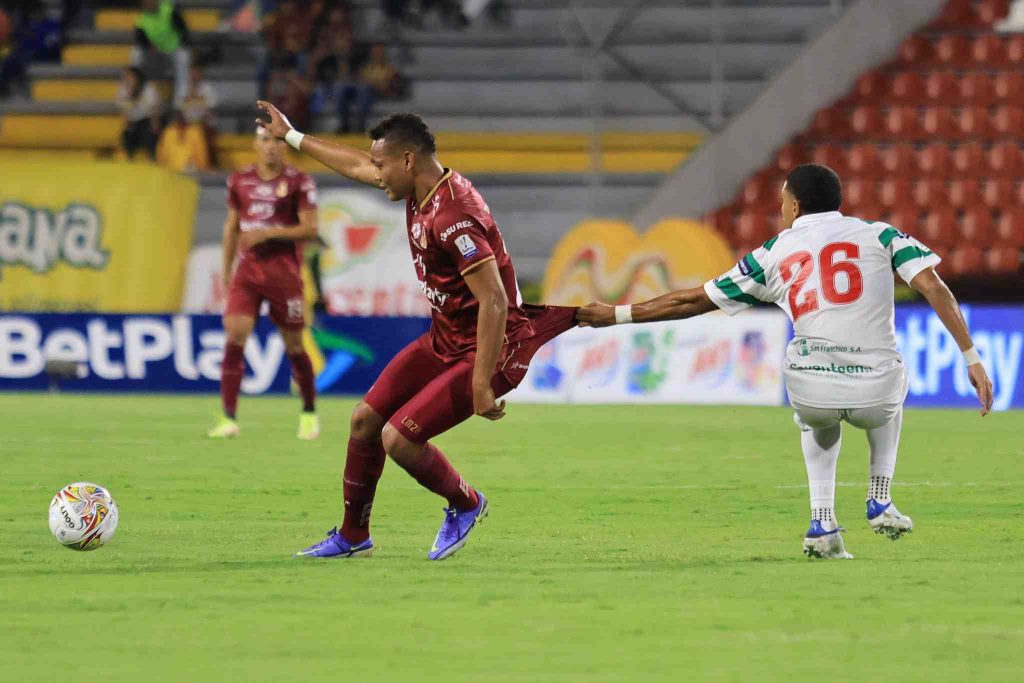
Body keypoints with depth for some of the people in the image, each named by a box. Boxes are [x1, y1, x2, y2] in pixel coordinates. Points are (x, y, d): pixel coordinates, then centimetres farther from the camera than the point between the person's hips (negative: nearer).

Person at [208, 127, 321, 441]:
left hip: (284, 271, -3)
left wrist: (268, 233, -18)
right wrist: (226, 270, 17)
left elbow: (310, 229, -8)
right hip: (247, 270, 3)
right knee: (235, 336, -13)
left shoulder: (299, 182, -4)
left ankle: (310, 413, 26)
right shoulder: (239, 181, 9)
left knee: (293, 345, 4)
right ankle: (228, 419, -13)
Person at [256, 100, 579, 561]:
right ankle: (352, 535, 26)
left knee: (398, 439, -16)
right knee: (365, 420, 9)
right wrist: (290, 136, 31)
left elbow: (494, 302, -32)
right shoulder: (421, 187, 1)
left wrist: (481, 385, -32)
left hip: (487, 350, -10)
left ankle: (465, 505, 12)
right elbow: (357, 166, 21)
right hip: (444, 340, 10)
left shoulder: (453, 218, -28)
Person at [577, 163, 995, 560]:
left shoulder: (773, 255, 14)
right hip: (875, 394, 0)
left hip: (811, 390, 0)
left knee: (817, 420, 39)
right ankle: (880, 501, 24)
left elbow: (693, 301, 17)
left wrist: (617, 315, 27)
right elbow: (932, 286, -2)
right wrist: (972, 359, -2)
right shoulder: (879, 235, 13)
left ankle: (822, 521, 21)